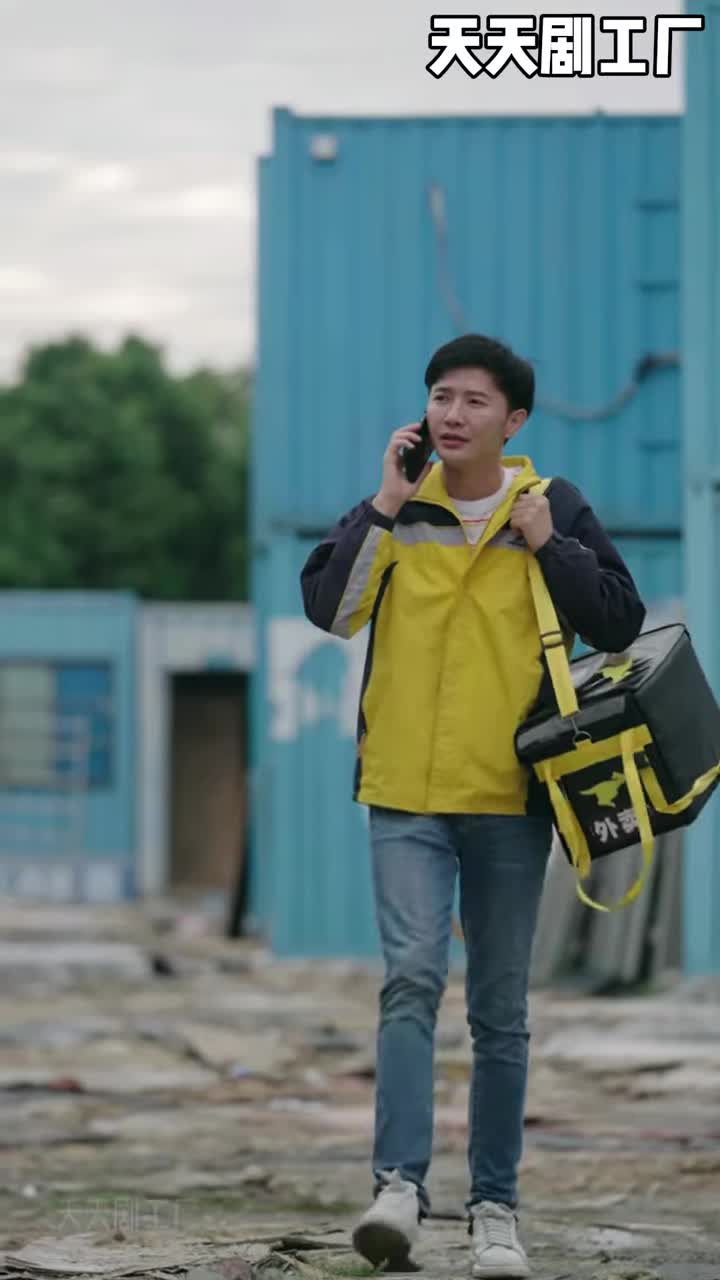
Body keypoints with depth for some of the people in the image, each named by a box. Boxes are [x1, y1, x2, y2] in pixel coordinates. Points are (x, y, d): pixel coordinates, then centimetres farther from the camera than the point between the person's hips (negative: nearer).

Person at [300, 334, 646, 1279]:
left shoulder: (554, 510, 3)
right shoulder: (394, 508, 4)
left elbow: (619, 624, 0)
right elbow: (328, 607, -7)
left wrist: (549, 547, -10)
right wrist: (384, 509, -12)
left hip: (511, 800, 1)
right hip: (405, 797, -1)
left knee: (501, 1014, 7)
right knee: (412, 978, -18)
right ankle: (400, 1184, -24)